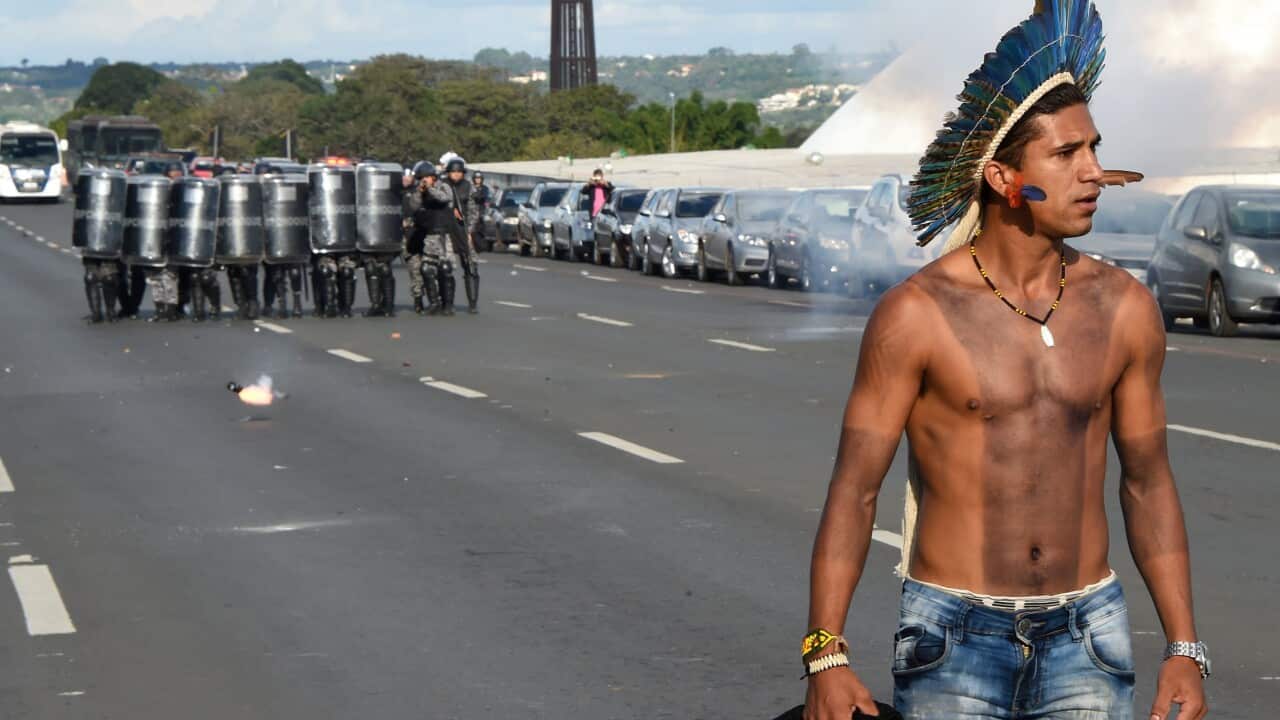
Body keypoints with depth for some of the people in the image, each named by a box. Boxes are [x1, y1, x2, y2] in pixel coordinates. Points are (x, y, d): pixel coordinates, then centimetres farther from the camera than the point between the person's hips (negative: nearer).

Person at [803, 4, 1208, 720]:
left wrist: (1185, 650, 5)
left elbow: (1149, 481, 9)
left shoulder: (1124, 308, 1)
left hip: (1085, 636, 3)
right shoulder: (917, 313, -10)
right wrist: (825, 657, -13)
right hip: (955, 637, -3)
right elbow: (854, 488, -7)